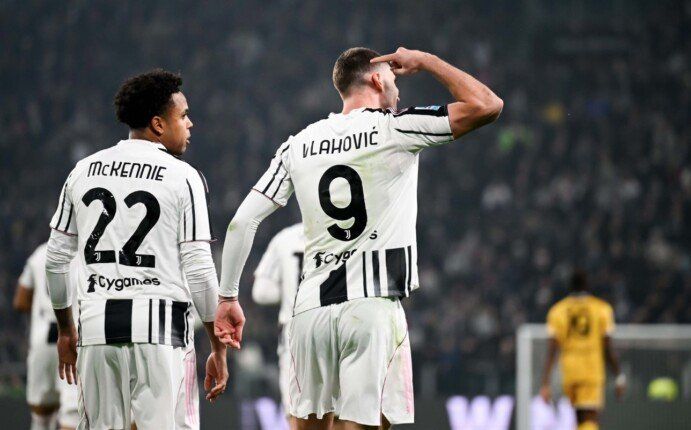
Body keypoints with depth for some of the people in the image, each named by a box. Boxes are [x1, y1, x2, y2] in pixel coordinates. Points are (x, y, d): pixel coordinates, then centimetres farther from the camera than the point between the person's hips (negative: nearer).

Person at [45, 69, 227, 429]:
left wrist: (65, 329, 26)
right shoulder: (183, 177, -3)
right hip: (159, 327, -4)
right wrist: (218, 348, 3)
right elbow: (198, 270, -5)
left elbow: (56, 259, 14)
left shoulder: (84, 171, 11)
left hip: (97, 327, 4)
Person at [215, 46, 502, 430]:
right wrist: (425, 61, 9)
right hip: (372, 307, -4)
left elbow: (242, 222, 8)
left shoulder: (299, 145, 11)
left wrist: (227, 297, 16)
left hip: (311, 308, 5)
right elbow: (487, 106, -4)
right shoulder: (395, 128, -2)